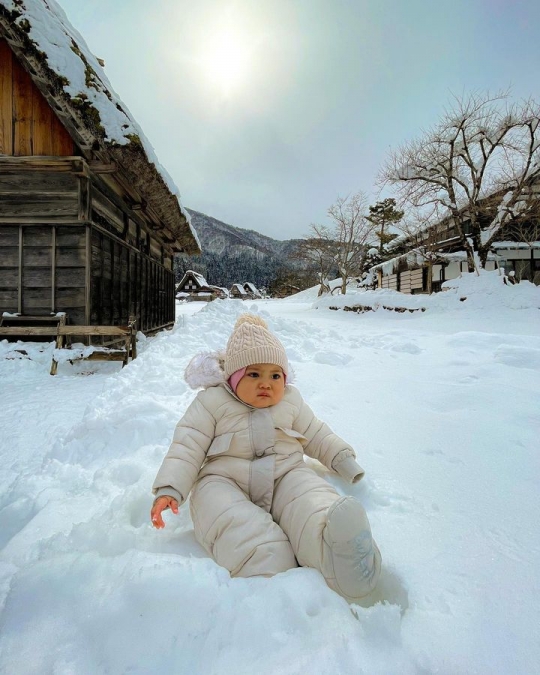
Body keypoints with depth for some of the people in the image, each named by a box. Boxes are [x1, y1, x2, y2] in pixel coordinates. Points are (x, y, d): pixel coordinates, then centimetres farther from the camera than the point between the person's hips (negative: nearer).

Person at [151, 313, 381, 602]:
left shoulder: (291, 401, 16)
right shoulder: (212, 401, 5)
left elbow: (317, 435, 27)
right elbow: (187, 446, 1)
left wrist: (344, 461, 20)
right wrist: (169, 489, -11)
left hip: (286, 474, 2)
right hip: (224, 480, -1)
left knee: (312, 503, -31)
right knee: (234, 523, -35)